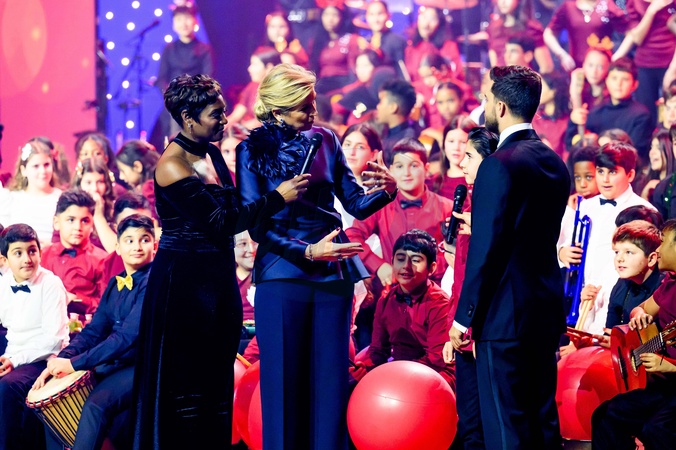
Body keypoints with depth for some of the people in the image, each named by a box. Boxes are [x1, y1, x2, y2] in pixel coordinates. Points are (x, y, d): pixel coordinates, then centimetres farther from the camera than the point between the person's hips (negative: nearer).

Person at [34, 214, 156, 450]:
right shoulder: (115, 283, 11)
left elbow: (128, 337, -22)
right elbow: (94, 331, 11)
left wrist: (74, 364, -23)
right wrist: (61, 361, -7)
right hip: (112, 363, 9)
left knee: (96, 405, -31)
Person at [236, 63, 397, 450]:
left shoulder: (325, 140, 7)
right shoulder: (253, 151, -3)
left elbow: (356, 204, 7)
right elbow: (256, 226, -6)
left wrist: (387, 189, -14)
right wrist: (308, 252, -18)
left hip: (333, 273, 3)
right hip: (283, 274, -3)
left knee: (331, 378, 4)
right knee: (285, 380, 0)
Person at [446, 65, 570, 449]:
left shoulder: (500, 165, -15)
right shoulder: (555, 162, 11)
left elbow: (485, 248, -18)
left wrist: (464, 316, -13)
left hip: (506, 314, -8)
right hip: (548, 307, 9)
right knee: (544, 419, 13)